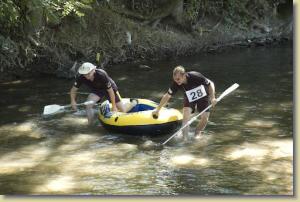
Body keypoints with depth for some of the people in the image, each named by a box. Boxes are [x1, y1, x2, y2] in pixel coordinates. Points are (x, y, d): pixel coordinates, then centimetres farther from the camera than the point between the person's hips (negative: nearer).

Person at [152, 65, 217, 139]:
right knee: (186, 111, -23)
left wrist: (212, 98, -30)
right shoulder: (176, 84, -26)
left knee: (204, 118, -9)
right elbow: (167, 96, -14)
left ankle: (197, 133, 19)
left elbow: (210, 83, -21)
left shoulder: (195, 77, -36)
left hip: (202, 96, -2)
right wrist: (157, 110, -10)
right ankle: (185, 136, -18)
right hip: (189, 98, 2)